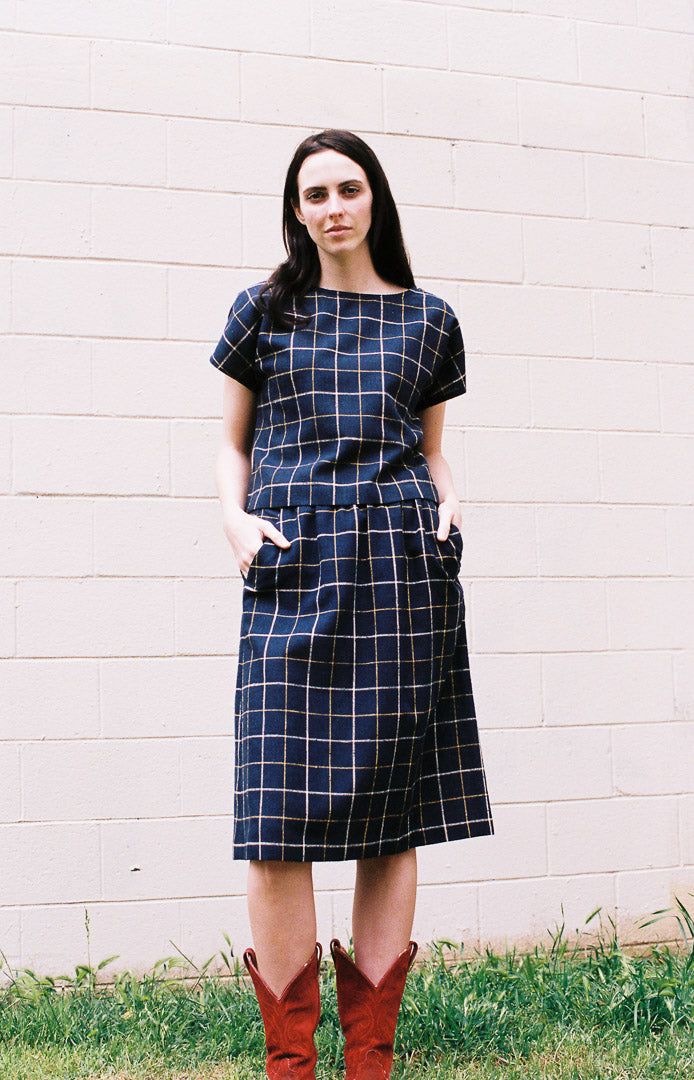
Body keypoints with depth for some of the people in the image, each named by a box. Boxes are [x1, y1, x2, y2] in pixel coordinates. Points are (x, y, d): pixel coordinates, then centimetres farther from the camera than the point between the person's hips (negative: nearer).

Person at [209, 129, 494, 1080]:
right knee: (280, 817, -7)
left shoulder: (428, 321, 15)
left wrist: (447, 504, 1)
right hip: (293, 569, -1)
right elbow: (232, 444, 16)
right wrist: (236, 517, -3)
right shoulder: (265, 311, 13)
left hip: (402, 567, 1)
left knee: (394, 809, 1)